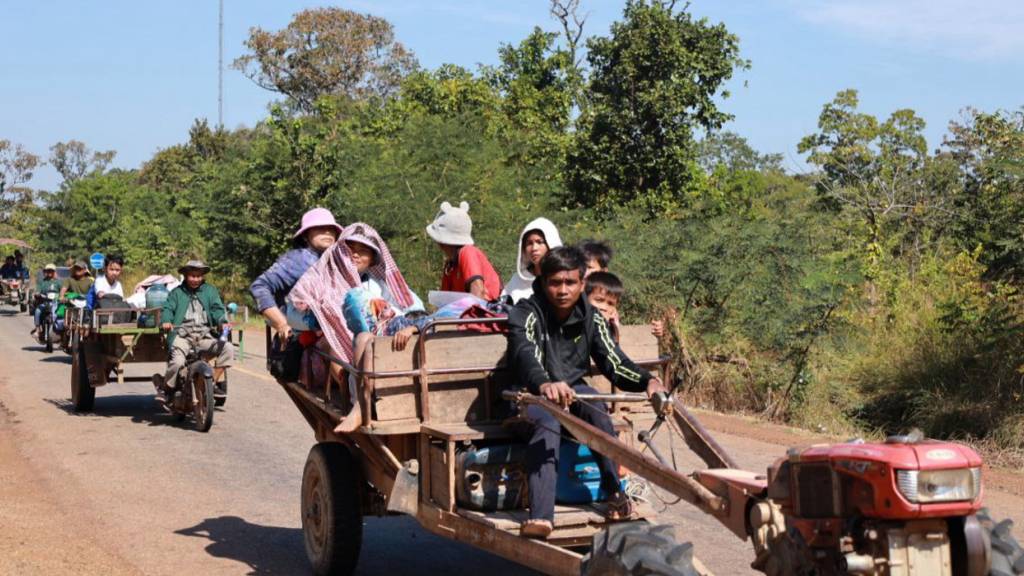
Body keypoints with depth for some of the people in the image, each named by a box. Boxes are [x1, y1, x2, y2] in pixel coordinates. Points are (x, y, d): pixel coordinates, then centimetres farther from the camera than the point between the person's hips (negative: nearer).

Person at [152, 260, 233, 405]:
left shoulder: (210, 290, 18)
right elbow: (168, 308, 4)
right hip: (182, 335, -2)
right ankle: (164, 387, 0)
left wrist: (223, 321, -16)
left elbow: (217, 308, 6)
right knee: (177, 361, -29)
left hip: (204, 335, 3)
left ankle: (214, 381, -3)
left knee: (228, 348, -20)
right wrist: (166, 321, -19)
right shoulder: (177, 293, 16)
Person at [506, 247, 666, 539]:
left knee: (595, 407, -30)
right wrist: (544, 385, -61)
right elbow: (525, 354, -39)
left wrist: (647, 380, -28)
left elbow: (614, 362, -6)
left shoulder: (591, 318, -3)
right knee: (547, 423, -36)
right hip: (530, 394, -4)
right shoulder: (527, 313, -19)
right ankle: (540, 516, -50)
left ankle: (615, 493, -25)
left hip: (572, 389, 4)